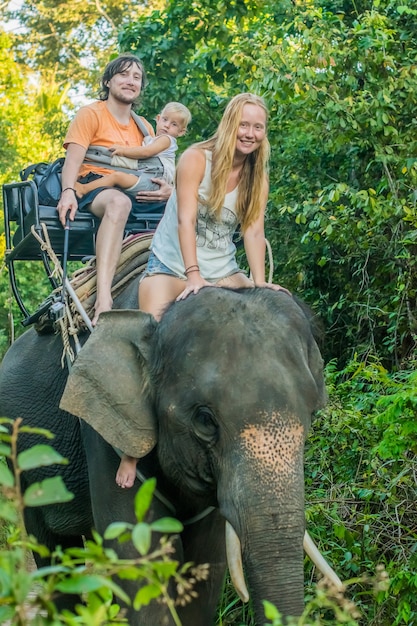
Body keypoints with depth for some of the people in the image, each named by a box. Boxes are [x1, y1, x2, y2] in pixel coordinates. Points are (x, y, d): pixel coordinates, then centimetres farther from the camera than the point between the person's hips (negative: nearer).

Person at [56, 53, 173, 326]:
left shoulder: (144, 127, 25)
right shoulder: (91, 114, 8)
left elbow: (156, 172, 18)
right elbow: (73, 159, -5)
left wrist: (169, 190, -8)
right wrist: (68, 191, -27)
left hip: (136, 195, 6)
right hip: (94, 188, -6)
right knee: (118, 202, -43)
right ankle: (103, 297, -60)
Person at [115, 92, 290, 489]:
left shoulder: (257, 178, 6)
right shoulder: (197, 159, -10)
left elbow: (253, 230, -4)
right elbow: (186, 219, -19)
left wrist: (258, 284, -19)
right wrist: (193, 275, -30)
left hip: (222, 272, 5)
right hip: (171, 265, -5)